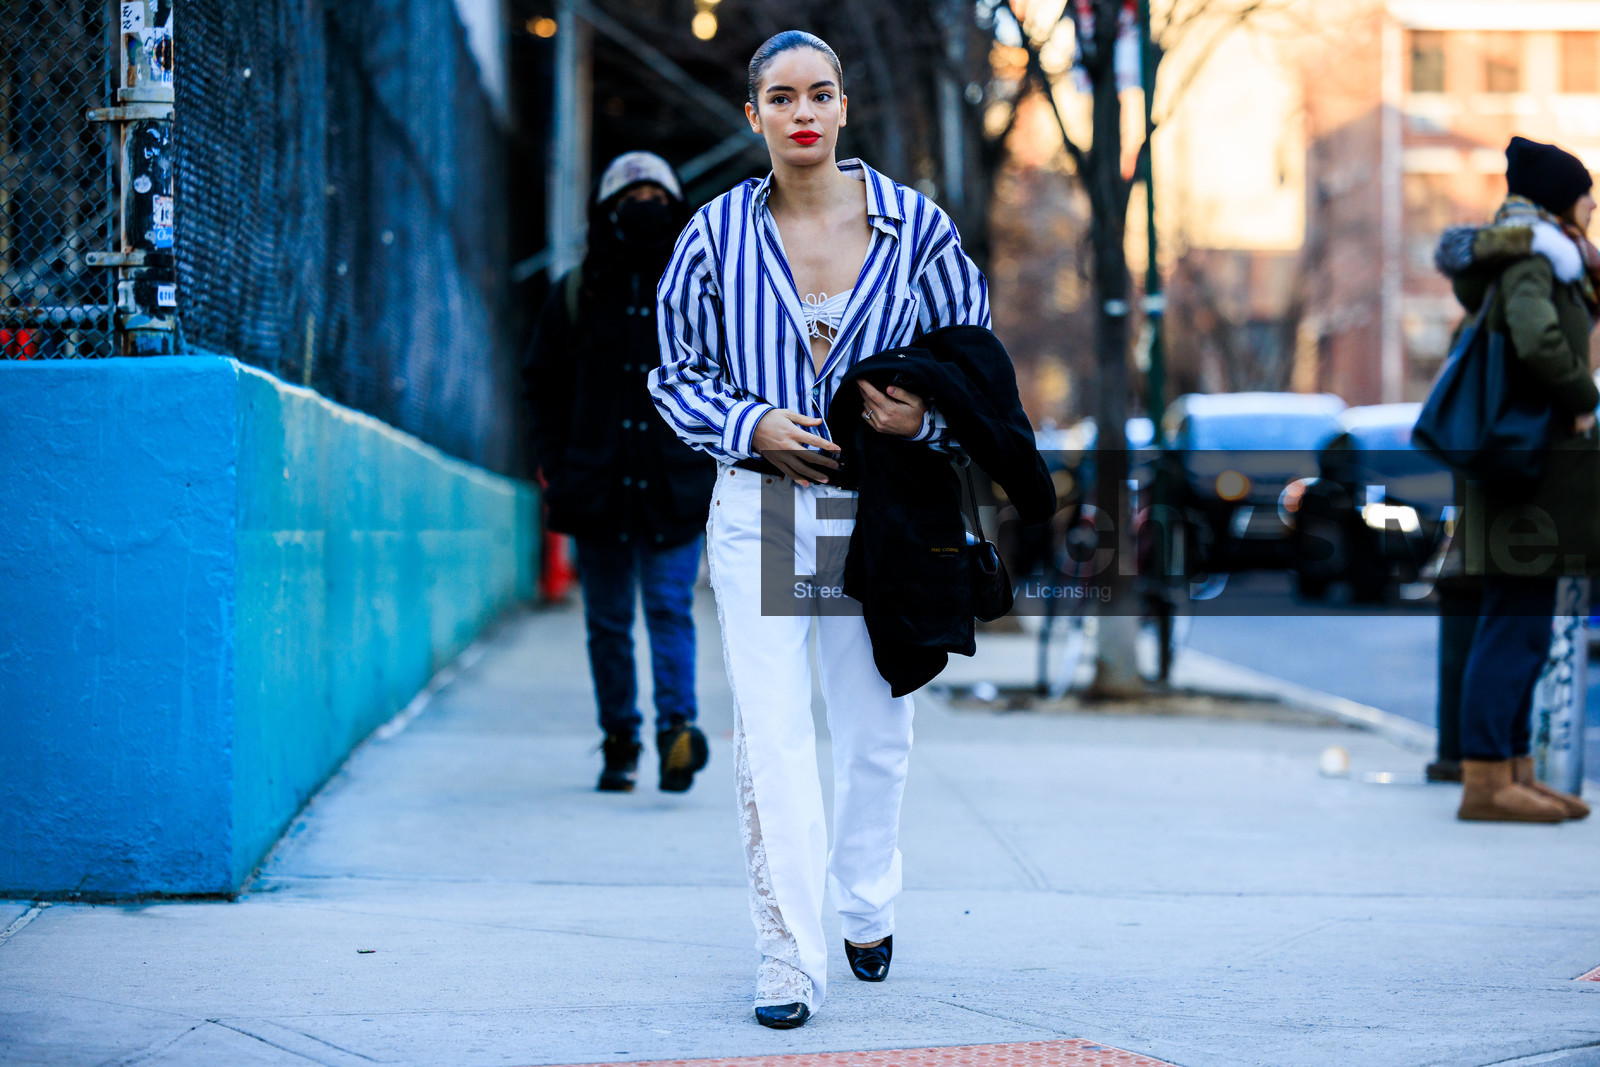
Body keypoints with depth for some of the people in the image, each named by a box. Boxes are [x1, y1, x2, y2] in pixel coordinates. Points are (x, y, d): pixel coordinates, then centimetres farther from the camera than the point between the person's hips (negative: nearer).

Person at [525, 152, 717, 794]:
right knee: (607, 621, 6)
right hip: (599, 487, 2)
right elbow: (544, 384, 13)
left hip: (676, 487, -1)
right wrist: (553, 462, 3)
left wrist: (724, 461, 2)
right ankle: (620, 741, 15)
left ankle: (677, 727, -19)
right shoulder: (576, 295, 8)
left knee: (670, 607, -12)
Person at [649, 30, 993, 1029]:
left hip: (880, 513, 1)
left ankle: (867, 908, 38)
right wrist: (753, 426, -11)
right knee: (771, 737, -8)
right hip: (758, 514, -1)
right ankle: (790, 959, -4)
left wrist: (926, 414, -12)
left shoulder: (914, 225, -1)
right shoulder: (719, 232, -1)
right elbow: (677, 371, 7)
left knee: (877, 729, 13)